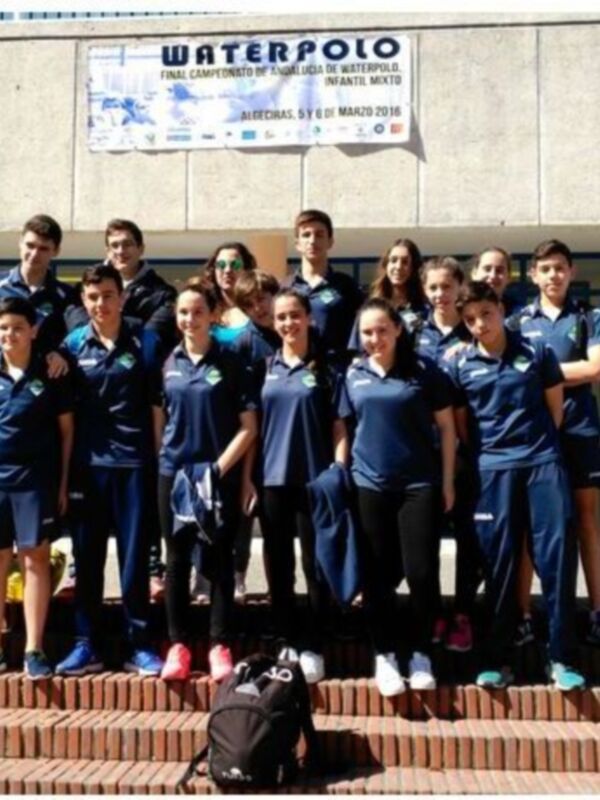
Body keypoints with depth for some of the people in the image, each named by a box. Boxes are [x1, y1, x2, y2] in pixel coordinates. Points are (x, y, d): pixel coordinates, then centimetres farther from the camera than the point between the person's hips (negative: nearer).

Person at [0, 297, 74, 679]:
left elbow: (67, 431, 3)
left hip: (36, 480, -2)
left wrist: (63, 483, -1)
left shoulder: (51, 375, 1)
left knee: (36, 560, 3)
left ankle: (34, 649, 10)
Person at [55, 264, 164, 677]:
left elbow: (157, 404, 2)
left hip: (134, 463, -2)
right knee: (87, 558, 9)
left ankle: (141, 647, 14)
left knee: (135, 557, 4)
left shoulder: (145, 341, 1)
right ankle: (87, 645, 20)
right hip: (88, 465, 2)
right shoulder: (73, 344, 5)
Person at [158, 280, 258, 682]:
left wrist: (219, 467, -13)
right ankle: (178, 645, 17)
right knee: (177, 559, 7)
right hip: (173, 473, 3)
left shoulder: (231, 362, -4)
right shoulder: (168, 363, 6)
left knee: (220, 561, 4)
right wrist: (166, 455, 4)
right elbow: (160, 418, 14)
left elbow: (248, 426, -6)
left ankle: (220, 647, 13)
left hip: (220, 474, -3)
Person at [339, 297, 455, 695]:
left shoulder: (423, 369, -2)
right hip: (369, 485, 2)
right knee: (378, 575, 7)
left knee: (422, 572, -2)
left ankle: (421, 653, 16)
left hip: (420, 484, -2)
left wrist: (448, 481, -1)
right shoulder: (354, 375, 5)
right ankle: (384, 654, 20)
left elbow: (447, 427, 1)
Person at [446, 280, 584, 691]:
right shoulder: (460, 365, 2)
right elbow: (459, 422, 10)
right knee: (499, 564, 5)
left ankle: (562, 659, 9)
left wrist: (539, 442, 9)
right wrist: (483, 455, 7)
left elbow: (555, 404, 10)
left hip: (543, 461, 0)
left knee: (557, 555, -2)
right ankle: (497, 660, 14)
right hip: (493, 469, 0)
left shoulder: (537, 352, 1)